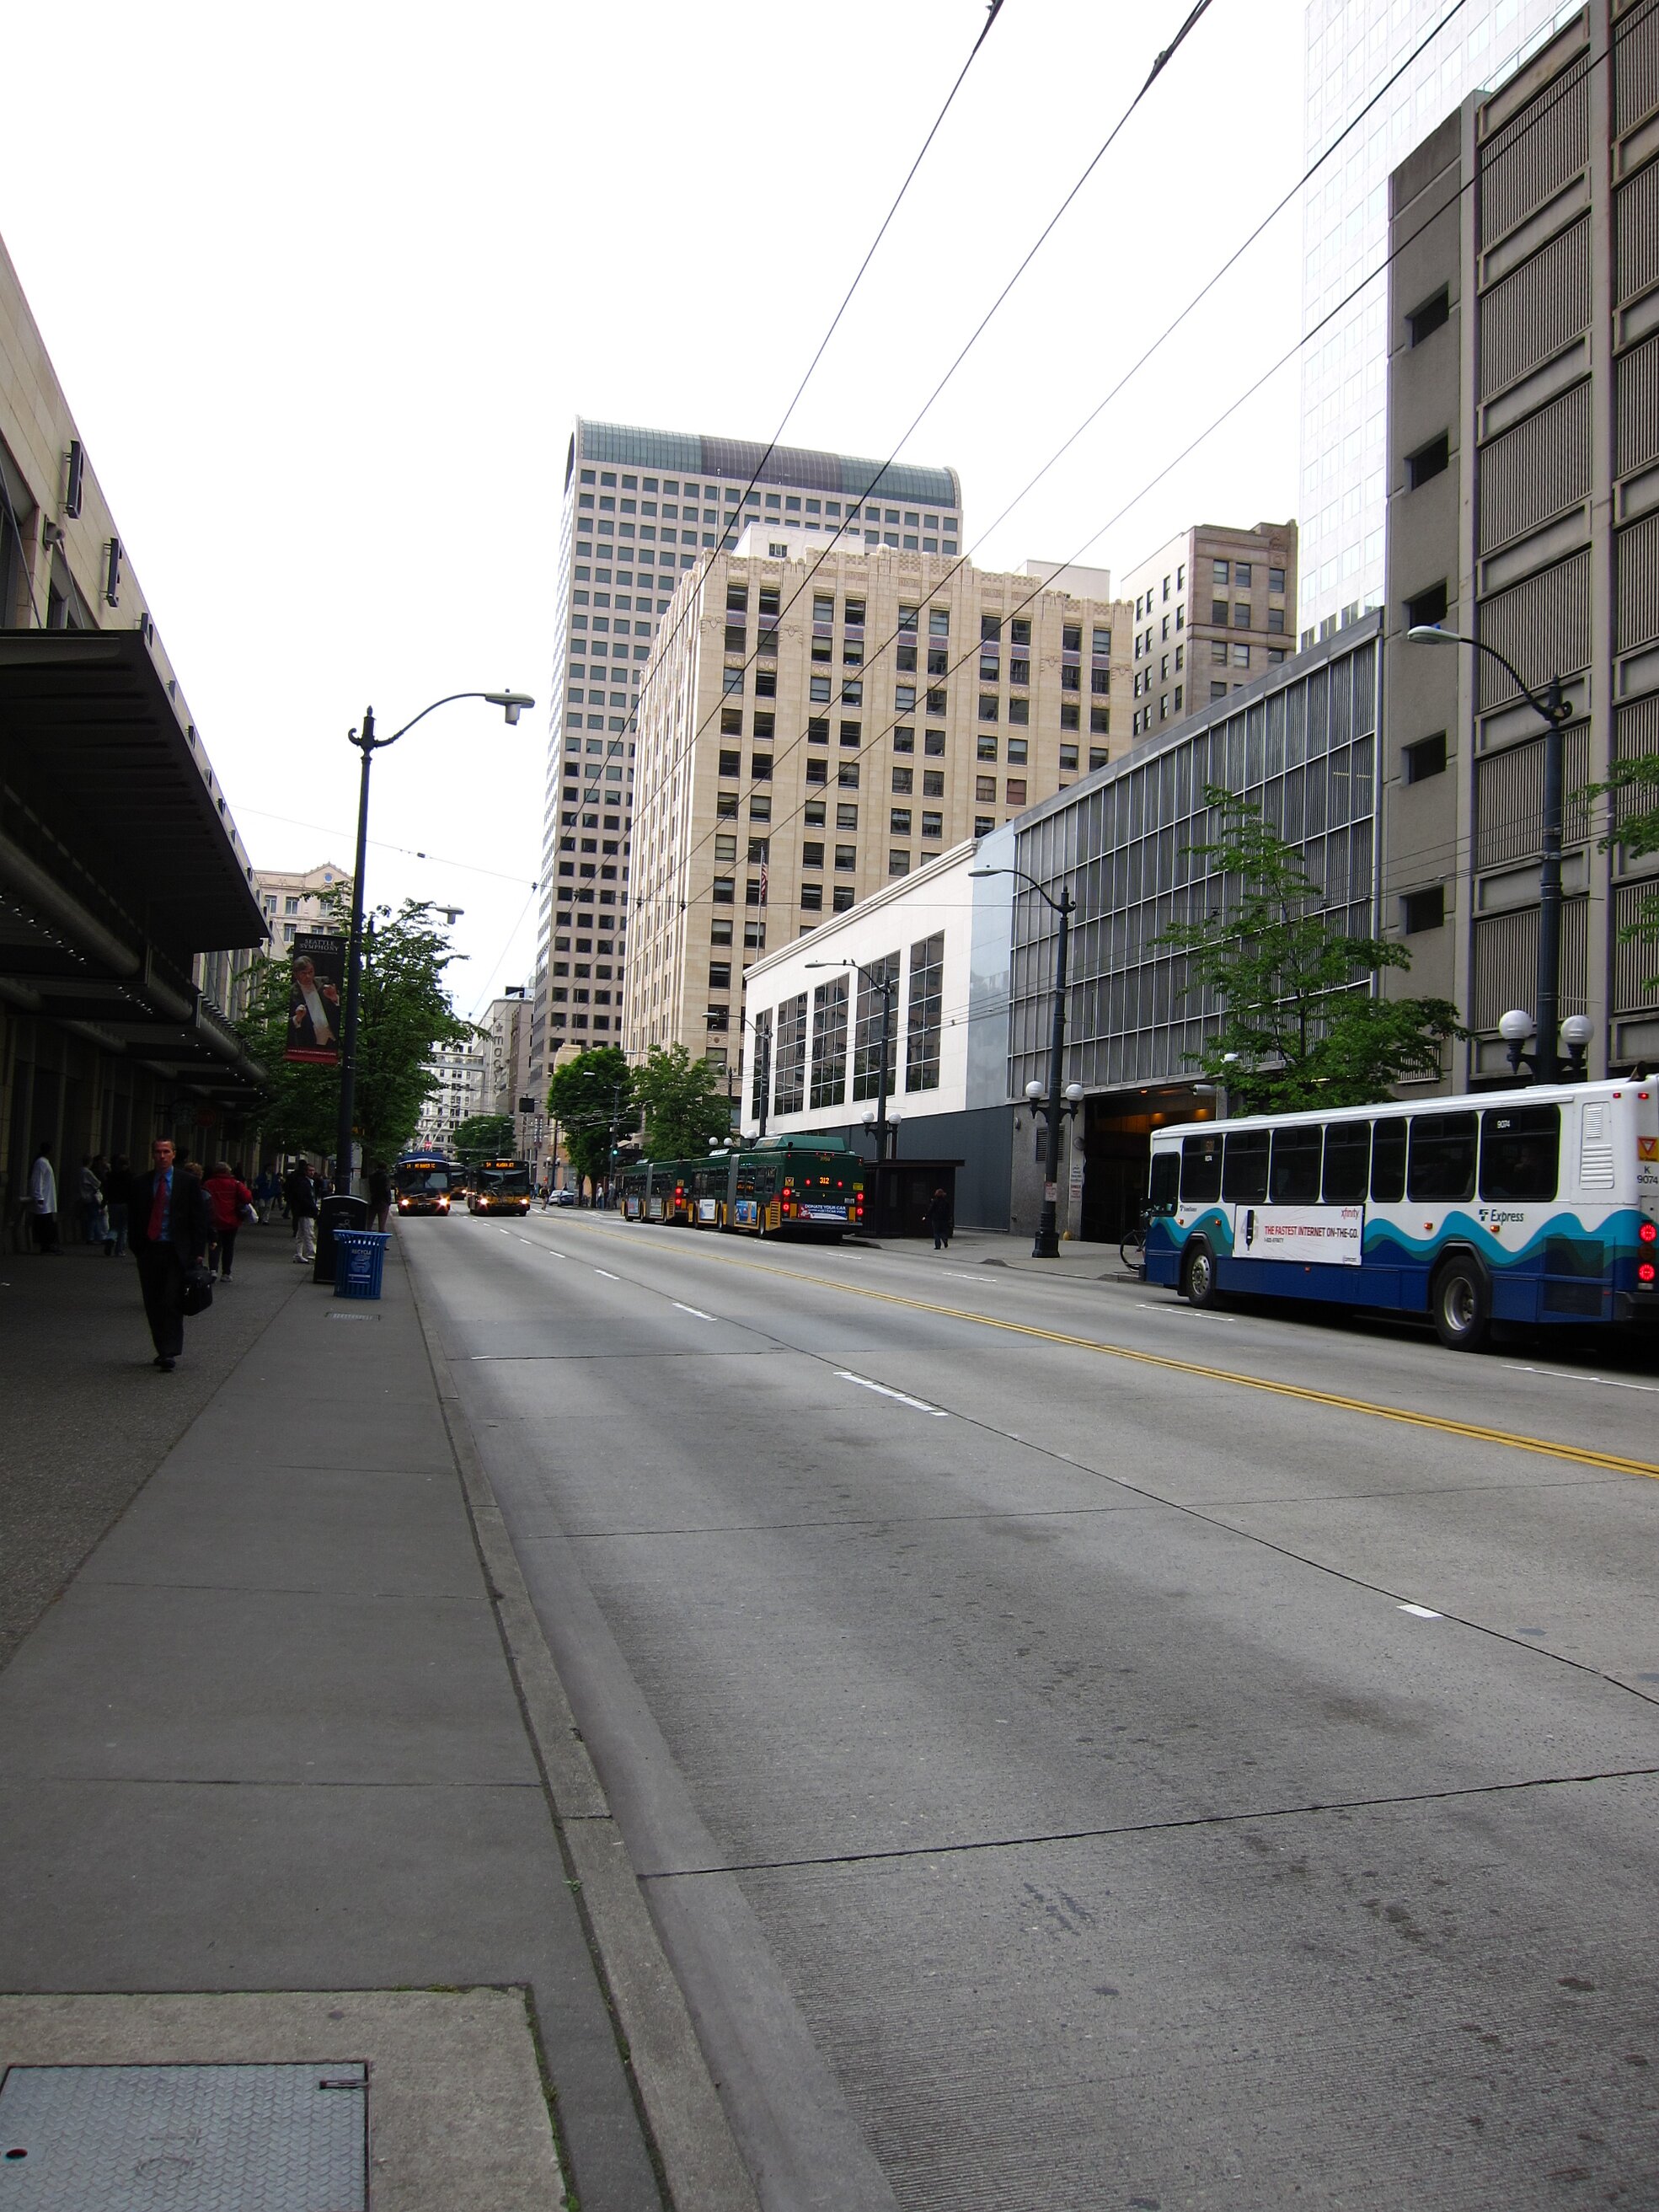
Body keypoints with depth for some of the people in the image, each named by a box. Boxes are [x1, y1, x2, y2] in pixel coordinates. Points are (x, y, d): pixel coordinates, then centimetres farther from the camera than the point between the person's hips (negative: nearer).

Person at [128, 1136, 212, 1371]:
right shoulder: (140, 1183, 8)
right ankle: (162, 1350, 19)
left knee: (172, 1303, -9)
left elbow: (200, 1218, 1)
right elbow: (134, 1218, 12)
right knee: (153, 1305, 7)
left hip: (177, 1252, -3)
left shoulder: (188, 1182, 1)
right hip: (149, 1252, 3)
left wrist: (198, 1252, -4)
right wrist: (137, 1247, 4)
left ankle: (170, 1353, -9)